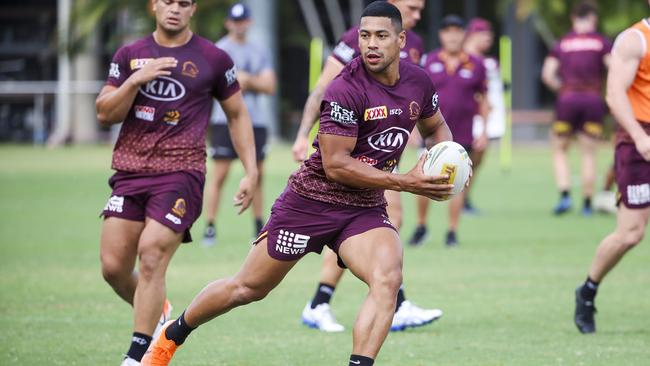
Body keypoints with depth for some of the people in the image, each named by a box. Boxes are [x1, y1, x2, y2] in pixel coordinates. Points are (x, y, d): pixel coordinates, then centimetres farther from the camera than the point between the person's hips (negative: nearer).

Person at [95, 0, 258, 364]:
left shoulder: (213, 59, 4)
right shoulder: (130, 55, 10)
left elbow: (238, 115, 13)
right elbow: (105, 114, 5)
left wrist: (251, 172, 6)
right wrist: (135, 80, -11)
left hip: (181, 173, -4)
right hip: (130, 171, 4)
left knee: (151, 255, -18)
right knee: (113, 266, -1)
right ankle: (156, 313, 30)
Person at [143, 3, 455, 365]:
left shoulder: (418, 81, -3)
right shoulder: (345, 91, -23)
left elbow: (437, 126, 19)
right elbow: (335, 165, -24)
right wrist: (404, 182, -25)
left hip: (365, 210, 4)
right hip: (313, 200, -4)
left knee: (388, 279, -26)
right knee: (248, 288, 8)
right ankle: (172, 336, 32)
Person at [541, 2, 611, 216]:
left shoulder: (562, 44, 7)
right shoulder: (601, 42, 2)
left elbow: (547, 74, -2)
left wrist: (563, 88, 10)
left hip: (567, 100, 1)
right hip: (593, 100, -1)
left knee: (559, 150, 13)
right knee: (589, 154, 7)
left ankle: (564, 195, -4)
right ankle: (587, 204, 9)